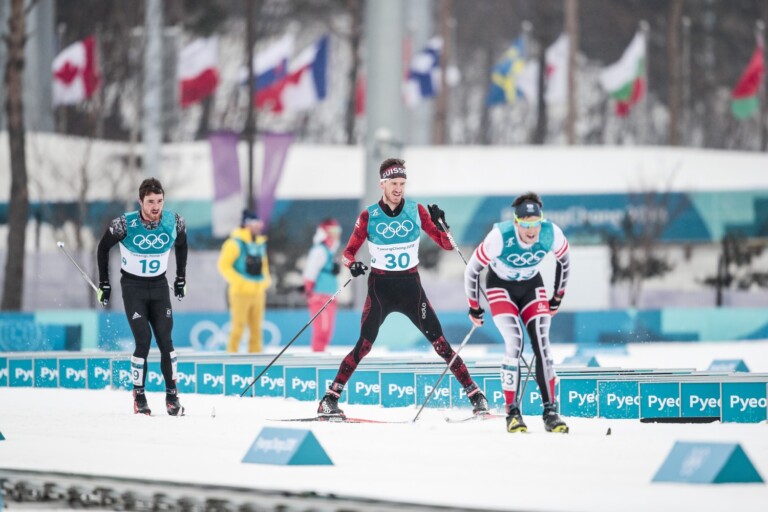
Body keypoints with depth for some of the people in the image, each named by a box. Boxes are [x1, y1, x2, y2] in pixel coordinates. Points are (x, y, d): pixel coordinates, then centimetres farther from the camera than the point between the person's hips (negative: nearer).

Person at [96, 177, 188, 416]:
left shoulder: (174, 223, -13)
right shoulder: (125, 224, -21)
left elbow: (181, 245, 11)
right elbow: (103, 248, -3)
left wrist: (181, 279, 14)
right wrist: (104, 284, 1)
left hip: (159, 286, 3)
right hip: (133, 286, -2)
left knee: (165, 341, -5)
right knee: (143, 340, -13)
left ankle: (172, 395, 6)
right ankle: (139, 396, 1)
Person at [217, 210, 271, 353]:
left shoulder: (260, 243, 14)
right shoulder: (235, 243, -8)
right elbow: (224, 265, -11)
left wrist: (265, 280, 10)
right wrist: (238, 281, -17)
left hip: (258, 292, 7)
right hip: (241, 292, -7)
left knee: (256, 328, 7)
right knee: (238, 326, -7)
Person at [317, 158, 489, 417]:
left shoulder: (416, 211, -1)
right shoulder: (369, 216, -5)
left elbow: (447, 245, 2)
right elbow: (348, 252, 1)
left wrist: (440, 224, -18)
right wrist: (352, 264, -22)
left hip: (411, 286, 1)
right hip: (380, 287, -1)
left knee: (440, 342, -5)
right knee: (364, 345, -13)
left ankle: (474, 394, 0)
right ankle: (330, 398, -5)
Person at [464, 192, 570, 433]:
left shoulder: (552, 233, -24)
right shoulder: (500, 236, -33)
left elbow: (564, 261, 0)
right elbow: (472, 270, -19)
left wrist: (558, 297, 7)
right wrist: (474, 307, -7)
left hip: (532, 286, 3)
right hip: (501, 287, -3)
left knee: (542, 345, -11)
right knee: (514, 343, -21)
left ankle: (550, 412, -6)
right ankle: (512, 412, -13)